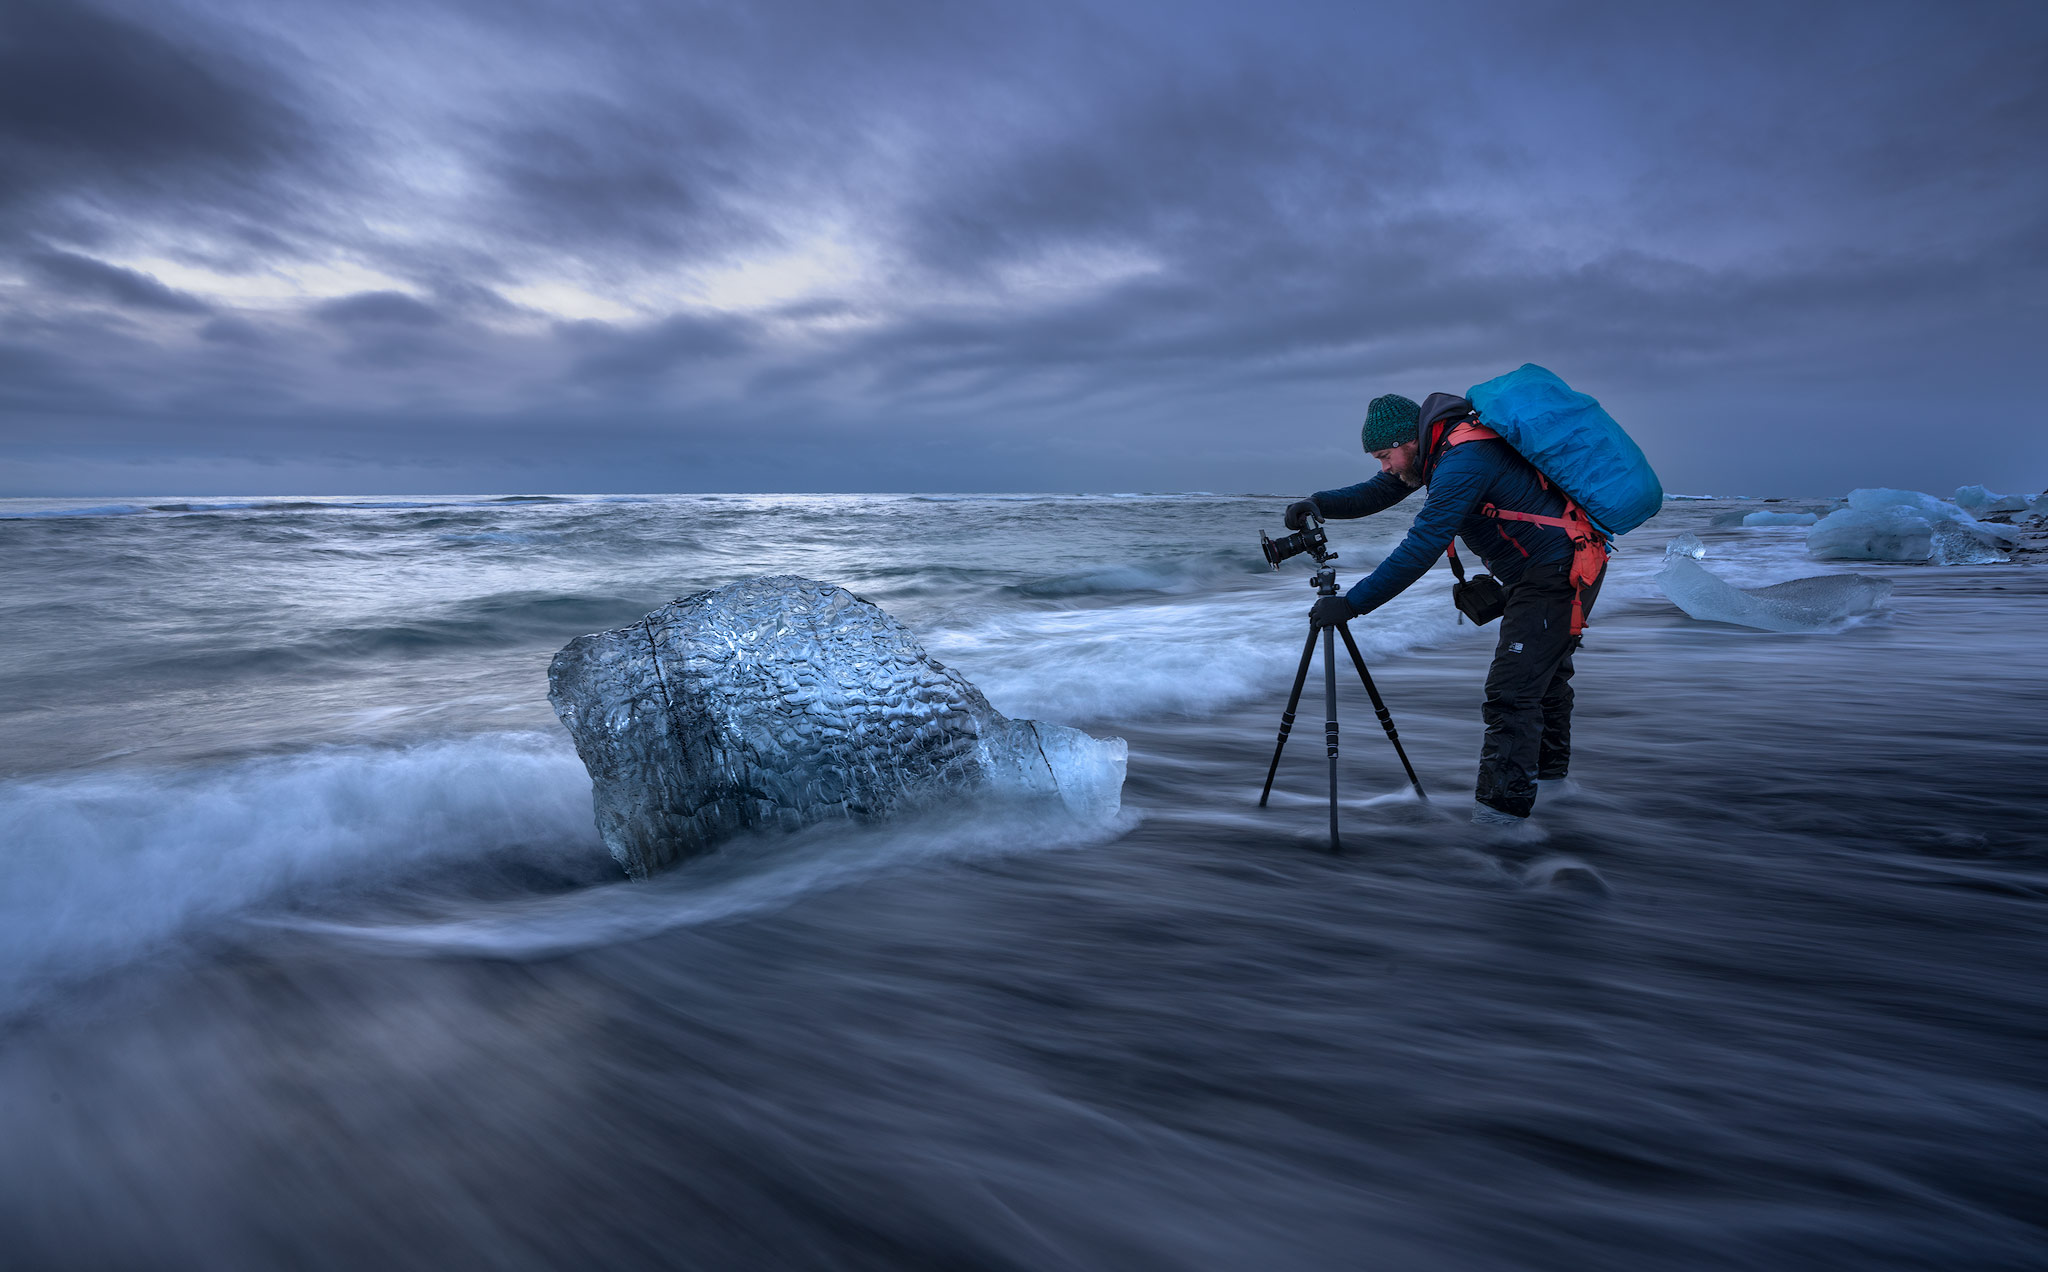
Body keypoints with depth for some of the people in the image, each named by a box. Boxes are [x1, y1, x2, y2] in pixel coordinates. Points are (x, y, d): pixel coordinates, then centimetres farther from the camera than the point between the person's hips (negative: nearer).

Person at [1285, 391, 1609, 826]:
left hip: (1559, 573, -11)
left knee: (1512, 690, -15)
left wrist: (1351, 604, -31)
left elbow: (1420, 548, -31)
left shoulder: (1463, 461, -26)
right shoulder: (1440, 444, 5)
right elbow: (1379, 492, 11)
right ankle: (1548, 767, 43)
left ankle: (1502, 806, -13)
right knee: (1543, 669, 24)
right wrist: (1318, 504, -7)